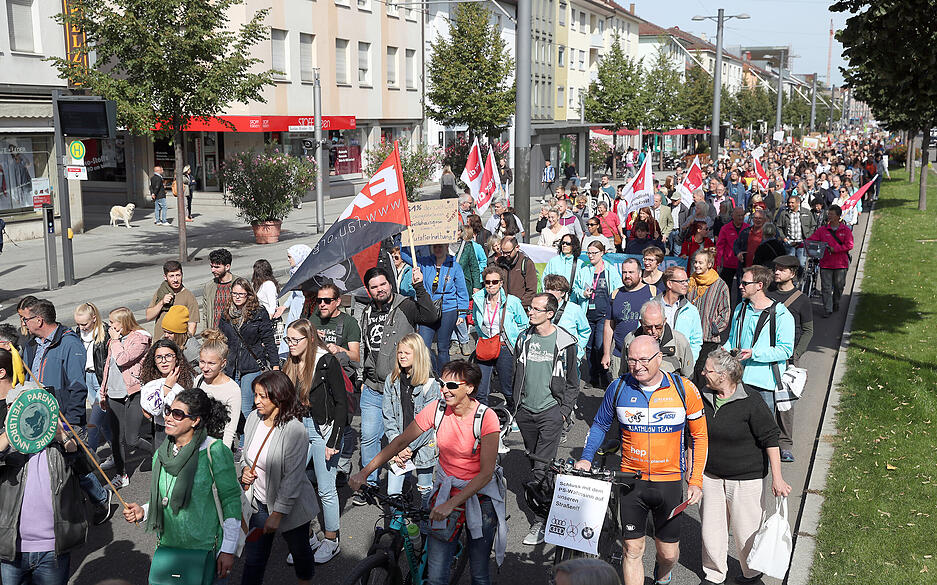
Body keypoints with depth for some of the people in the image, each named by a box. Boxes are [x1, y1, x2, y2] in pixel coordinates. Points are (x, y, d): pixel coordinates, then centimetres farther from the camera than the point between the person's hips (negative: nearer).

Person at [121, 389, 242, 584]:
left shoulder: (215, 451, -15)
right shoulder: (161, 455, 4)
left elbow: (231, 501, -13)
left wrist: (228, 551, -12)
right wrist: (142, 512, -4)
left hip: (206, 553, -5)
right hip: (167, 550, 5)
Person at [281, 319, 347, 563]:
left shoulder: (327, 362, -14)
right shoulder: (291, 364, 7)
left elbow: (341, 403, -14)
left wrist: (334, 442, -17)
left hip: (324, 429, -6)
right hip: (299, 427, 7)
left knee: (326, 489, -1)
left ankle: (331, 540, 16)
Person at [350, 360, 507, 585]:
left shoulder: (486, 417, -19)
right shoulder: (436, 409, -8)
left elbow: (486, 473, -21)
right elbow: (401, 440, 0)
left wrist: (451, 504, -28)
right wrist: (364, 472, -7)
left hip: (480, 496, -3)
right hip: (446, 489, 3)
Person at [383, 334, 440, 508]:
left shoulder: (430, 384, -9)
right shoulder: (392, 381, 3)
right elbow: (388, 417, 1)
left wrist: (408, 447, -15)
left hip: (423, 446, -3)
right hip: (397, 447, 3)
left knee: (424, 490, 12)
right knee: (392, 493, 1)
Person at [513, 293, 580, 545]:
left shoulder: (565, 342, -7)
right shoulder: (524, 338, 6)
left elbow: (572, 382, 0)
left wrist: (564, 411, -6)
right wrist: (516, 405, 13)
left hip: (551, 411, -5)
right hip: (525, 411, 5)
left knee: (542, 467, -10)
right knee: (533, 461, 14)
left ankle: (540, 520, -7)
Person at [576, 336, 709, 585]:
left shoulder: (684, 389, -8)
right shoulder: (619, 388, -5)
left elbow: (700, 436, 2)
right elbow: (600, 425, 10)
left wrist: (696, 481, -2)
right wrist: (586, 457, -5)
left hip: (669, 482, 0)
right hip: (631, 480, 1)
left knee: (668, 553, 12)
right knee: (633, 549, 4)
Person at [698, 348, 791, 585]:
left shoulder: (751, 403, -18)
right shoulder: (704, 398, -1)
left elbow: (770, 439, -13)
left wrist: (777, 479, -13)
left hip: (746, 479, -5)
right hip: (711, 476, 5)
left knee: (746, 528, 7)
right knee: (711, 527, 10)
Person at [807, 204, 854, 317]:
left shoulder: (846, 230, 2)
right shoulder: (822, 230, 6)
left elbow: (849, 245, -6)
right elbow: (812, 240, 1)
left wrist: (834, 249, -16)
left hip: (841, 264, 0)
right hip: (825, 264, 1)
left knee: (839, 286, 11)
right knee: (826, 287, -3)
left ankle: (836, 303, 35)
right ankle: (828, 309, -1)